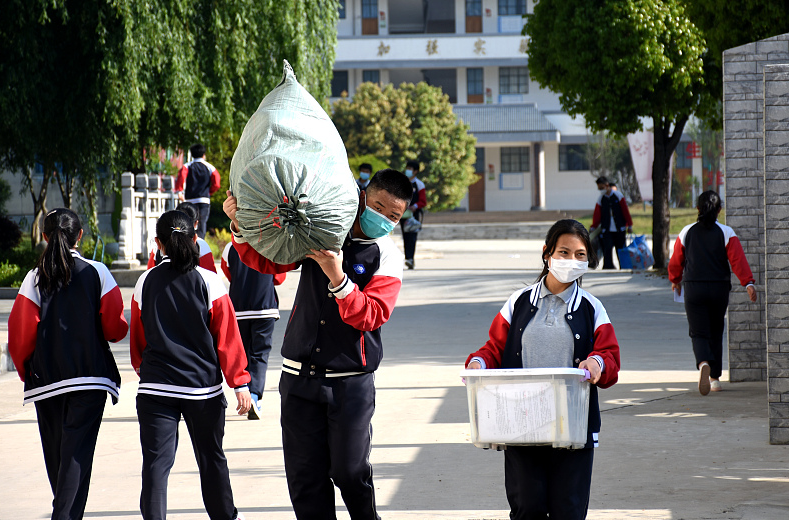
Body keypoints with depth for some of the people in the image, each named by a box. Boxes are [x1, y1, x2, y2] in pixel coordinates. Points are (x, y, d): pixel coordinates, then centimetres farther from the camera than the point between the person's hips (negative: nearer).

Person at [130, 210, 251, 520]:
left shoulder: (146, 282, 1)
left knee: (156, 461, -2)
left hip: (155, 387, 0)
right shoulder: (209, 282, -5)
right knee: (211, 458, 16)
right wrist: (240, 383, 1)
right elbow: (227, 337, -5)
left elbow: (137, 339, 11)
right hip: (203, 386, 0)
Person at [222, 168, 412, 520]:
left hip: (350, 382, -3)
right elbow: (266, 260, 13)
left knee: (349, 472, -2)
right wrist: (240, 225, -5)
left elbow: (370, 315, -16)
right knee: (304, 477, 3)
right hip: (300, 373, 3)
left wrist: (338, 279, -30)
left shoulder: (387, 256, -2)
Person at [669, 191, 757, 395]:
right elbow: (737, 259, -13)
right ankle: (715, 377, 19)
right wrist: (748, 283, -15)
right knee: (716, 332, 15)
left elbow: (675, 262, 10)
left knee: (698, 332, -2)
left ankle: (703, 363, -33)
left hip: (693, 288, 0)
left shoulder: (687, 232, 2)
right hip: (719, 288, 1)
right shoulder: (726, 233, -2)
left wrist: (675, 280, 28)